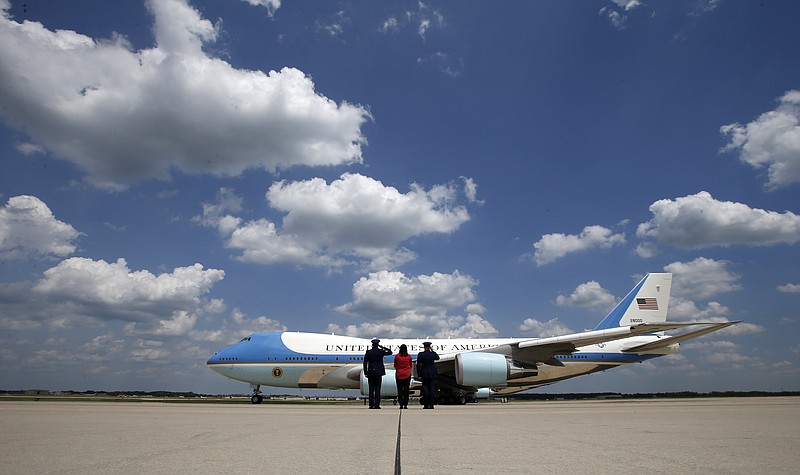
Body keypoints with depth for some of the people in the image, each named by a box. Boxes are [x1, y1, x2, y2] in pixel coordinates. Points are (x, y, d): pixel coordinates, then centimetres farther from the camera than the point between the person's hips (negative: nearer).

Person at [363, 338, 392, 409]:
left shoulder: (368, 352, 0)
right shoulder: (381, 351, -4)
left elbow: (365, 363, 1)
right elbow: (390, 352, 11)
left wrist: (365, 372, 7)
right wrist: (382, 347, 9)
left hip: (371, 372, 1)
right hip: (379, 372, -1)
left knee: (371, 388, 6)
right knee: (377, 388, 1)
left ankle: (371, 405, 6)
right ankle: (377, 405, -2)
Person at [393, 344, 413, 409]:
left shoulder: (397, 356, -6)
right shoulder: (409, 356, -3)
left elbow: (395, 366, 6)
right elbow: (411, 365, 10)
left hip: (399, 374, -1)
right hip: (407, 374, 1)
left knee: (400, 389, 4)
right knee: (406, 389, 4)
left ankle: (401, 405, 2)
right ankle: (405, 405, 3)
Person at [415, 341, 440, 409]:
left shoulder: (420, 355, -6)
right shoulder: (433, 354, -5)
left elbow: (418, 365, -3)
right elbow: (437, 358, 20)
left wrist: (419, 375, 3)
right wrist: (432, 351, 17)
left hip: (424, 374, -1)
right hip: (432, 374, 1)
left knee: (425, 389, 4)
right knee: (432, 389, 5)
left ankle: (426, 405, 4)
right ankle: (431, 405, 4)